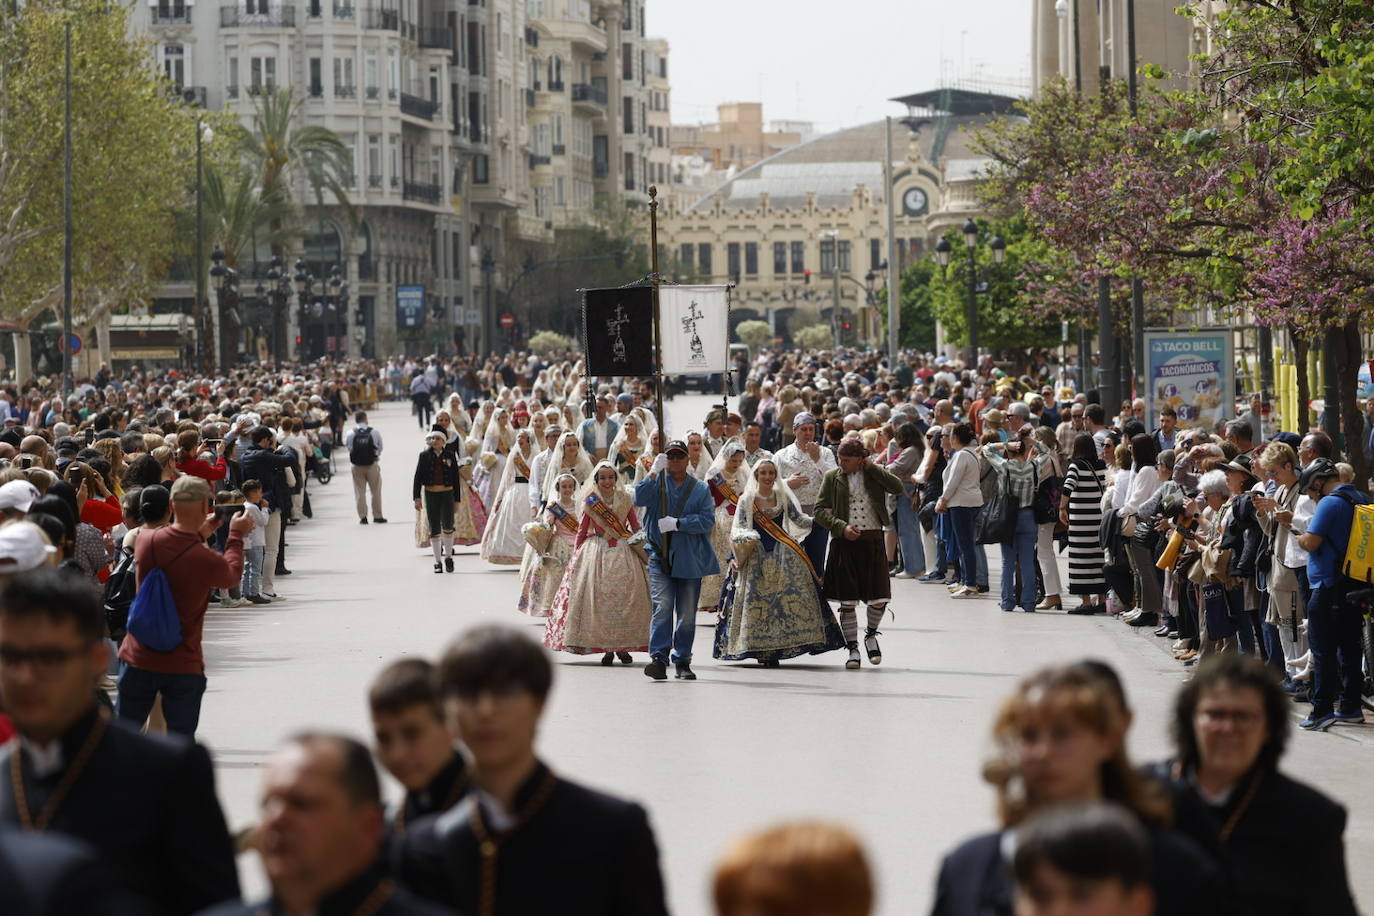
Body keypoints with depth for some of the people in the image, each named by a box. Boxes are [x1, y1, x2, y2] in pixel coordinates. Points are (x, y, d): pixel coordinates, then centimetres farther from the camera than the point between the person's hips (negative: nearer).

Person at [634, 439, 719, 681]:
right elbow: (639, 499, -11)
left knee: (687, 613, 5)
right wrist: (654, 473, -17)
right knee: (662, 607, -15)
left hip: (690, 559, 2)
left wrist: (678, 523, -12)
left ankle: (682, 661, 13)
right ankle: (658, 657, -20)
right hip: (660, 556, -2)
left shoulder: (700, 489, 8)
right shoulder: (657, 482, 7)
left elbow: (707, 520, -2)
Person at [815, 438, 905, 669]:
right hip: (845, 542, 0)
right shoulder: (833, 477, 5)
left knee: (879, 598, -2)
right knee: (847, 602, 0)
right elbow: (820, 510, 3)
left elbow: (897, 487, -11)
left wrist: (872, 468, -9)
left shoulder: (875, 474, 5)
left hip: (872, 540, 0)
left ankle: (871, 634, 26)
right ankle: (852, 649, 11)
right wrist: (841, 527, -12)